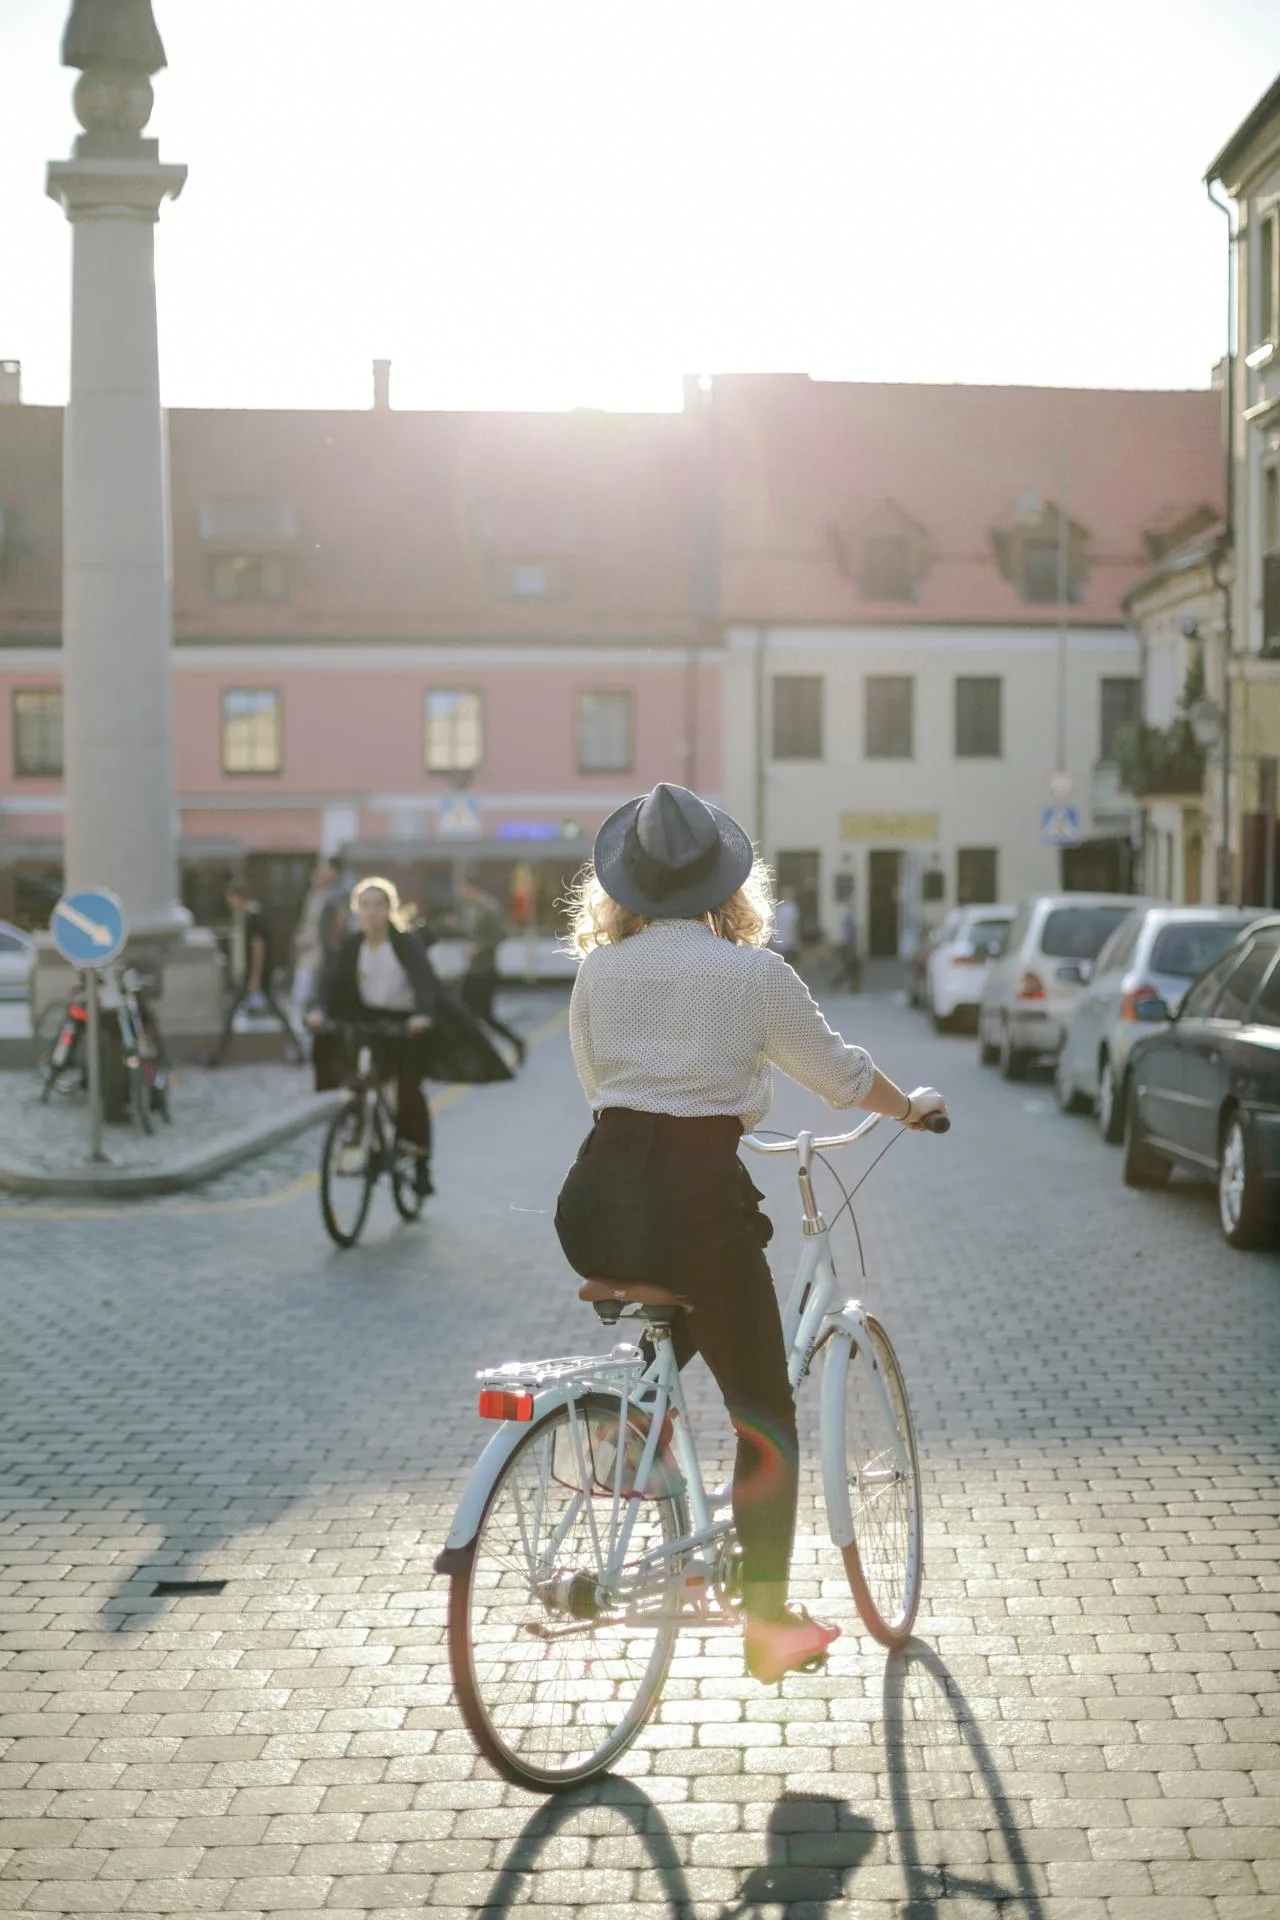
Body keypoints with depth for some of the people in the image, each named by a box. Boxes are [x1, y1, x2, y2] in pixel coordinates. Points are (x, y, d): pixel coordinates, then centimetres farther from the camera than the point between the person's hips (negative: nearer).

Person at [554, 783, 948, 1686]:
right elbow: (839, 1072, 9)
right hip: (698, 1197, -4)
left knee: (675, 1315, 38)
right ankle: (770, 1620, 10)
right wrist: (913, 1105, 30)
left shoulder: (598, 970, 8)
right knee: (765, 1413, 10)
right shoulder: (754, 971, 0)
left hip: (599, 1201, 4)